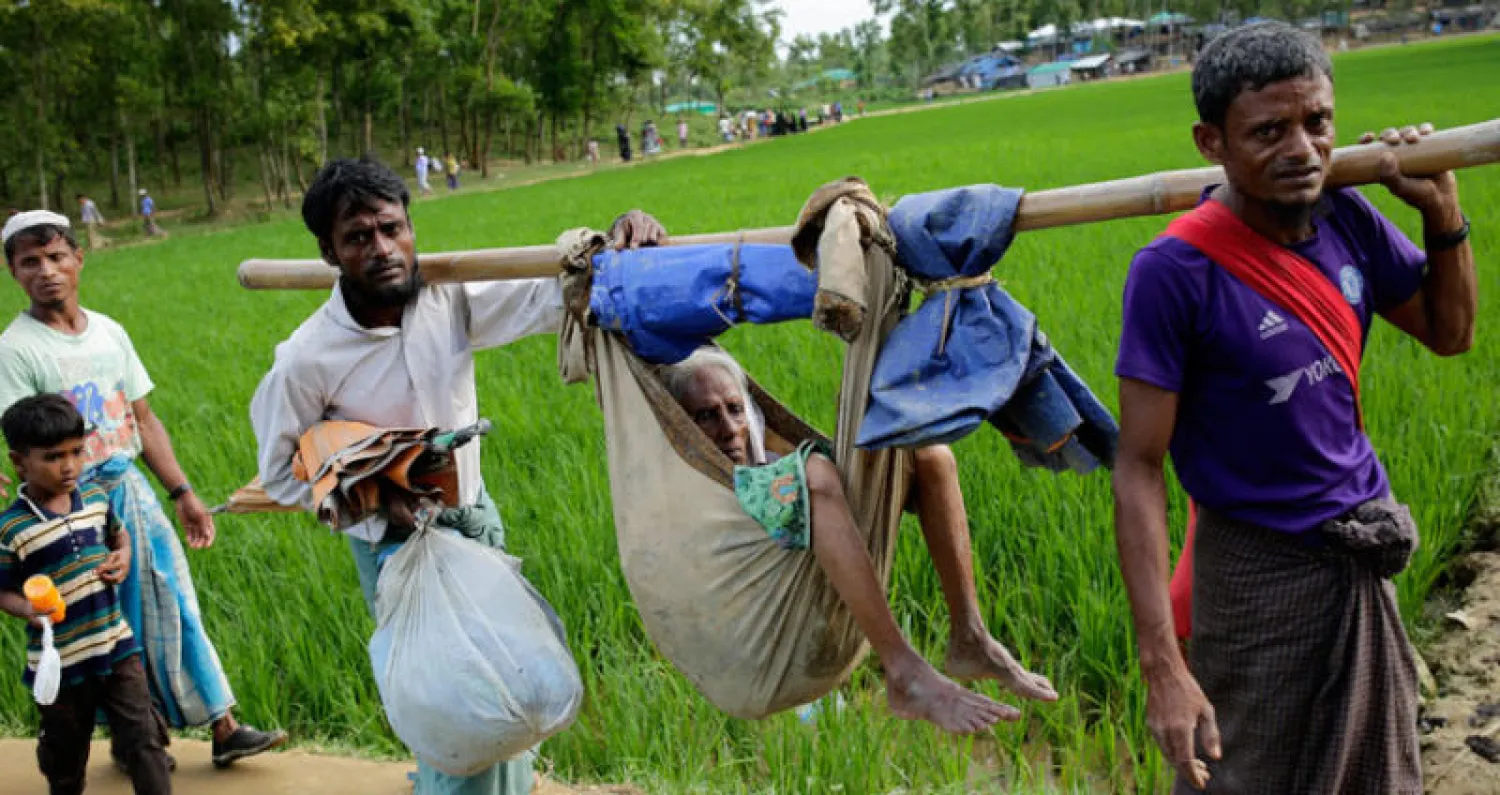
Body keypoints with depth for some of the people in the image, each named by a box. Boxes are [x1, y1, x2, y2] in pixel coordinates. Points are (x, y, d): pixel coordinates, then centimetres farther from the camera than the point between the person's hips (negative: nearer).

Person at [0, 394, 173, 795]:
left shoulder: (96, 498, -1)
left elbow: (119, 535, 19)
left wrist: (123, 557, -2)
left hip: (116, 645, 3)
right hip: (59, 662, -3)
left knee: (143, 738, 2)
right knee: (65, 751, 16)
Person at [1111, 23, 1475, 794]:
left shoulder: (1344, 219, -4)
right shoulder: (1176, 271, -22)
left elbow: (1448, 331, 12)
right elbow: (1138, 471, -21)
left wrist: (1443, 213, -7)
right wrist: (1161, 663, -27)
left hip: (1365, 556, 7)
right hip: (1261, 571, -6)